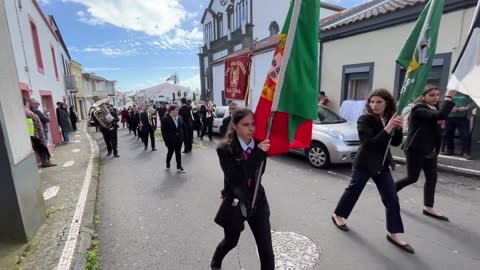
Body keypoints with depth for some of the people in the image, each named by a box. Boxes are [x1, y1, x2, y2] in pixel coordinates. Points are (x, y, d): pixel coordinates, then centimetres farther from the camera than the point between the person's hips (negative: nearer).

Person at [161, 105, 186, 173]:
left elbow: (183, 127, 9)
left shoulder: (180, 118, 2)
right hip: (171, 140, -4)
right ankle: (167, 164, 35)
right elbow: (163, 131, -12)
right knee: (170, 152, 12)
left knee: (178, 152, 7)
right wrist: (166, 140, -15)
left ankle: (179, 167, 12)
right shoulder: (165, 119, -12)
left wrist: (183, 137, 4)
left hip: (179, 139, 4)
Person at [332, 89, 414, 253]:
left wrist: (398, 128, -13)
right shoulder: (364, 120, -15)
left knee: (392, 199, 6)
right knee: (353, 190, 9)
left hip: (382, 166, 6)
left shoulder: (389, 118, 3)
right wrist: (388, 128, -31)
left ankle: (393, 234, 20)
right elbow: (370, 143, -26)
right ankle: (338, 215, 31)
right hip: (364, 164, -6)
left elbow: (396, 143, 4)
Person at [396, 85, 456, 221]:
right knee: (412, 178, -1)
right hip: (415, 149, -9)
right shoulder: (419, 109, -15)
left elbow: (437, 125, 24)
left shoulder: (433, 109, 14)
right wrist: (448, 97, -24)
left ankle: (428, 208, 15)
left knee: (432, 178, 7)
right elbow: (440, 115, -30)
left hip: (429, 150, 9)